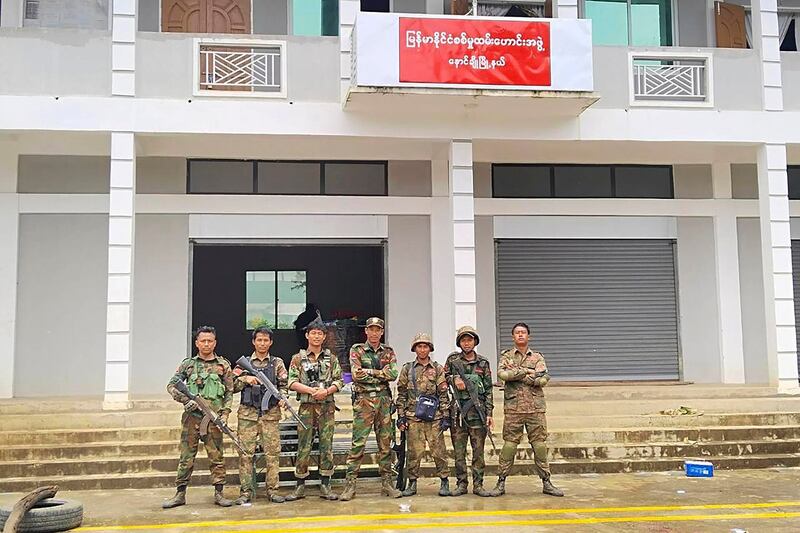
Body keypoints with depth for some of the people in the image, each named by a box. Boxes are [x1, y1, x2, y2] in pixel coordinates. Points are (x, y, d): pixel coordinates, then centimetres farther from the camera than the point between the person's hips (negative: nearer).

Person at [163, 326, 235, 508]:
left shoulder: (223, 365, 8)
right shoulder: (188, 364, 9)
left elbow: (229, 392, 8)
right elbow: (171, 385, 5)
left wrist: (225, 413, -3)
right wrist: (186, 400, -10)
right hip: (191, 416, 0)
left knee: (217, 457, 2)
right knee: (186, 457, 4)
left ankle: (218, 493, 10)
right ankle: (180, 494, 12)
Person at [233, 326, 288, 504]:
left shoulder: (277, 363, 10)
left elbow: (284, 385, 6)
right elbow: (233, 386, 7)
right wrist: (245, 379, -10)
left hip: (270, 414, 0)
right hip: (248, 414, 0)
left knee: (273, 453, 0)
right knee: (246, 453, -1)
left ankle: (272, 490, 8)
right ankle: (245, 492, 6)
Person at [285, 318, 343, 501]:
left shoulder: (331, 358, 9)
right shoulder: (298, 358, 4)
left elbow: (339, 381, 5)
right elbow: (292, 383, -4)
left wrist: (326, 391, -13)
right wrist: (312, 390, -16)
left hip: (327, 407, 2)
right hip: (307, 407, -2)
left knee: (327, 446, 3)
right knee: (303, 447, 0)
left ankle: (325, 486, 10)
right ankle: (300, 487, 9)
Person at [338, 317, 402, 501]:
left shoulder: (388, 351, 12)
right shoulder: (356, 350, 4)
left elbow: (394, 374, -5)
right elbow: (356, 375, -12)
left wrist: (369, 371, -10)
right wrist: (381, 374, -9)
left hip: (383, 400, 3)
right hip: (363, 400, -3)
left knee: (385, 443, 7)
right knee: (358, 443, -6)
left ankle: (387, 483, 15)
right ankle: (350, 484, -2)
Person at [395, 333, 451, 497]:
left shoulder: (438, 369, 8)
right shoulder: (407, 369, 9)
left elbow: (444, 395, 6)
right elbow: (401, 395, 10)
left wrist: (445, 417, -1)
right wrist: (401, 417, 3)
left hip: (434, 418, 0)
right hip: (413, 418, 1)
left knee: (439, 451, 1)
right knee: (414, 452, 2)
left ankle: (444, 482, 13)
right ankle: (412, 483, 13)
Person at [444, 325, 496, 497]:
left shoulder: (483, 363, 8)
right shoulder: (452, 359, 7)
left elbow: (488, 390, 7)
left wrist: (489, 414, 1)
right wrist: (454, 379, -5)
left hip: (477, 410, 0)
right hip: (457, 411, 0)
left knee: (478, 450, 2)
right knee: (459, 451, 3)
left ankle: (478, 485, 9)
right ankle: (461, 484, 12)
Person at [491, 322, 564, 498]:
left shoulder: (538, 357, 10)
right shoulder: (506, 356, 8)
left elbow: (543, 380, -7)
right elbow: (503, 374, -13)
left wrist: (517, 373, -10)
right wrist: (528, 372, -12)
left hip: (536, 408, 1)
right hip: (513, 409, -1)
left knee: (540, 445, 4)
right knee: (509, 445, 0)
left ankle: (546, 483, 13)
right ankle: (501, 483, 8)